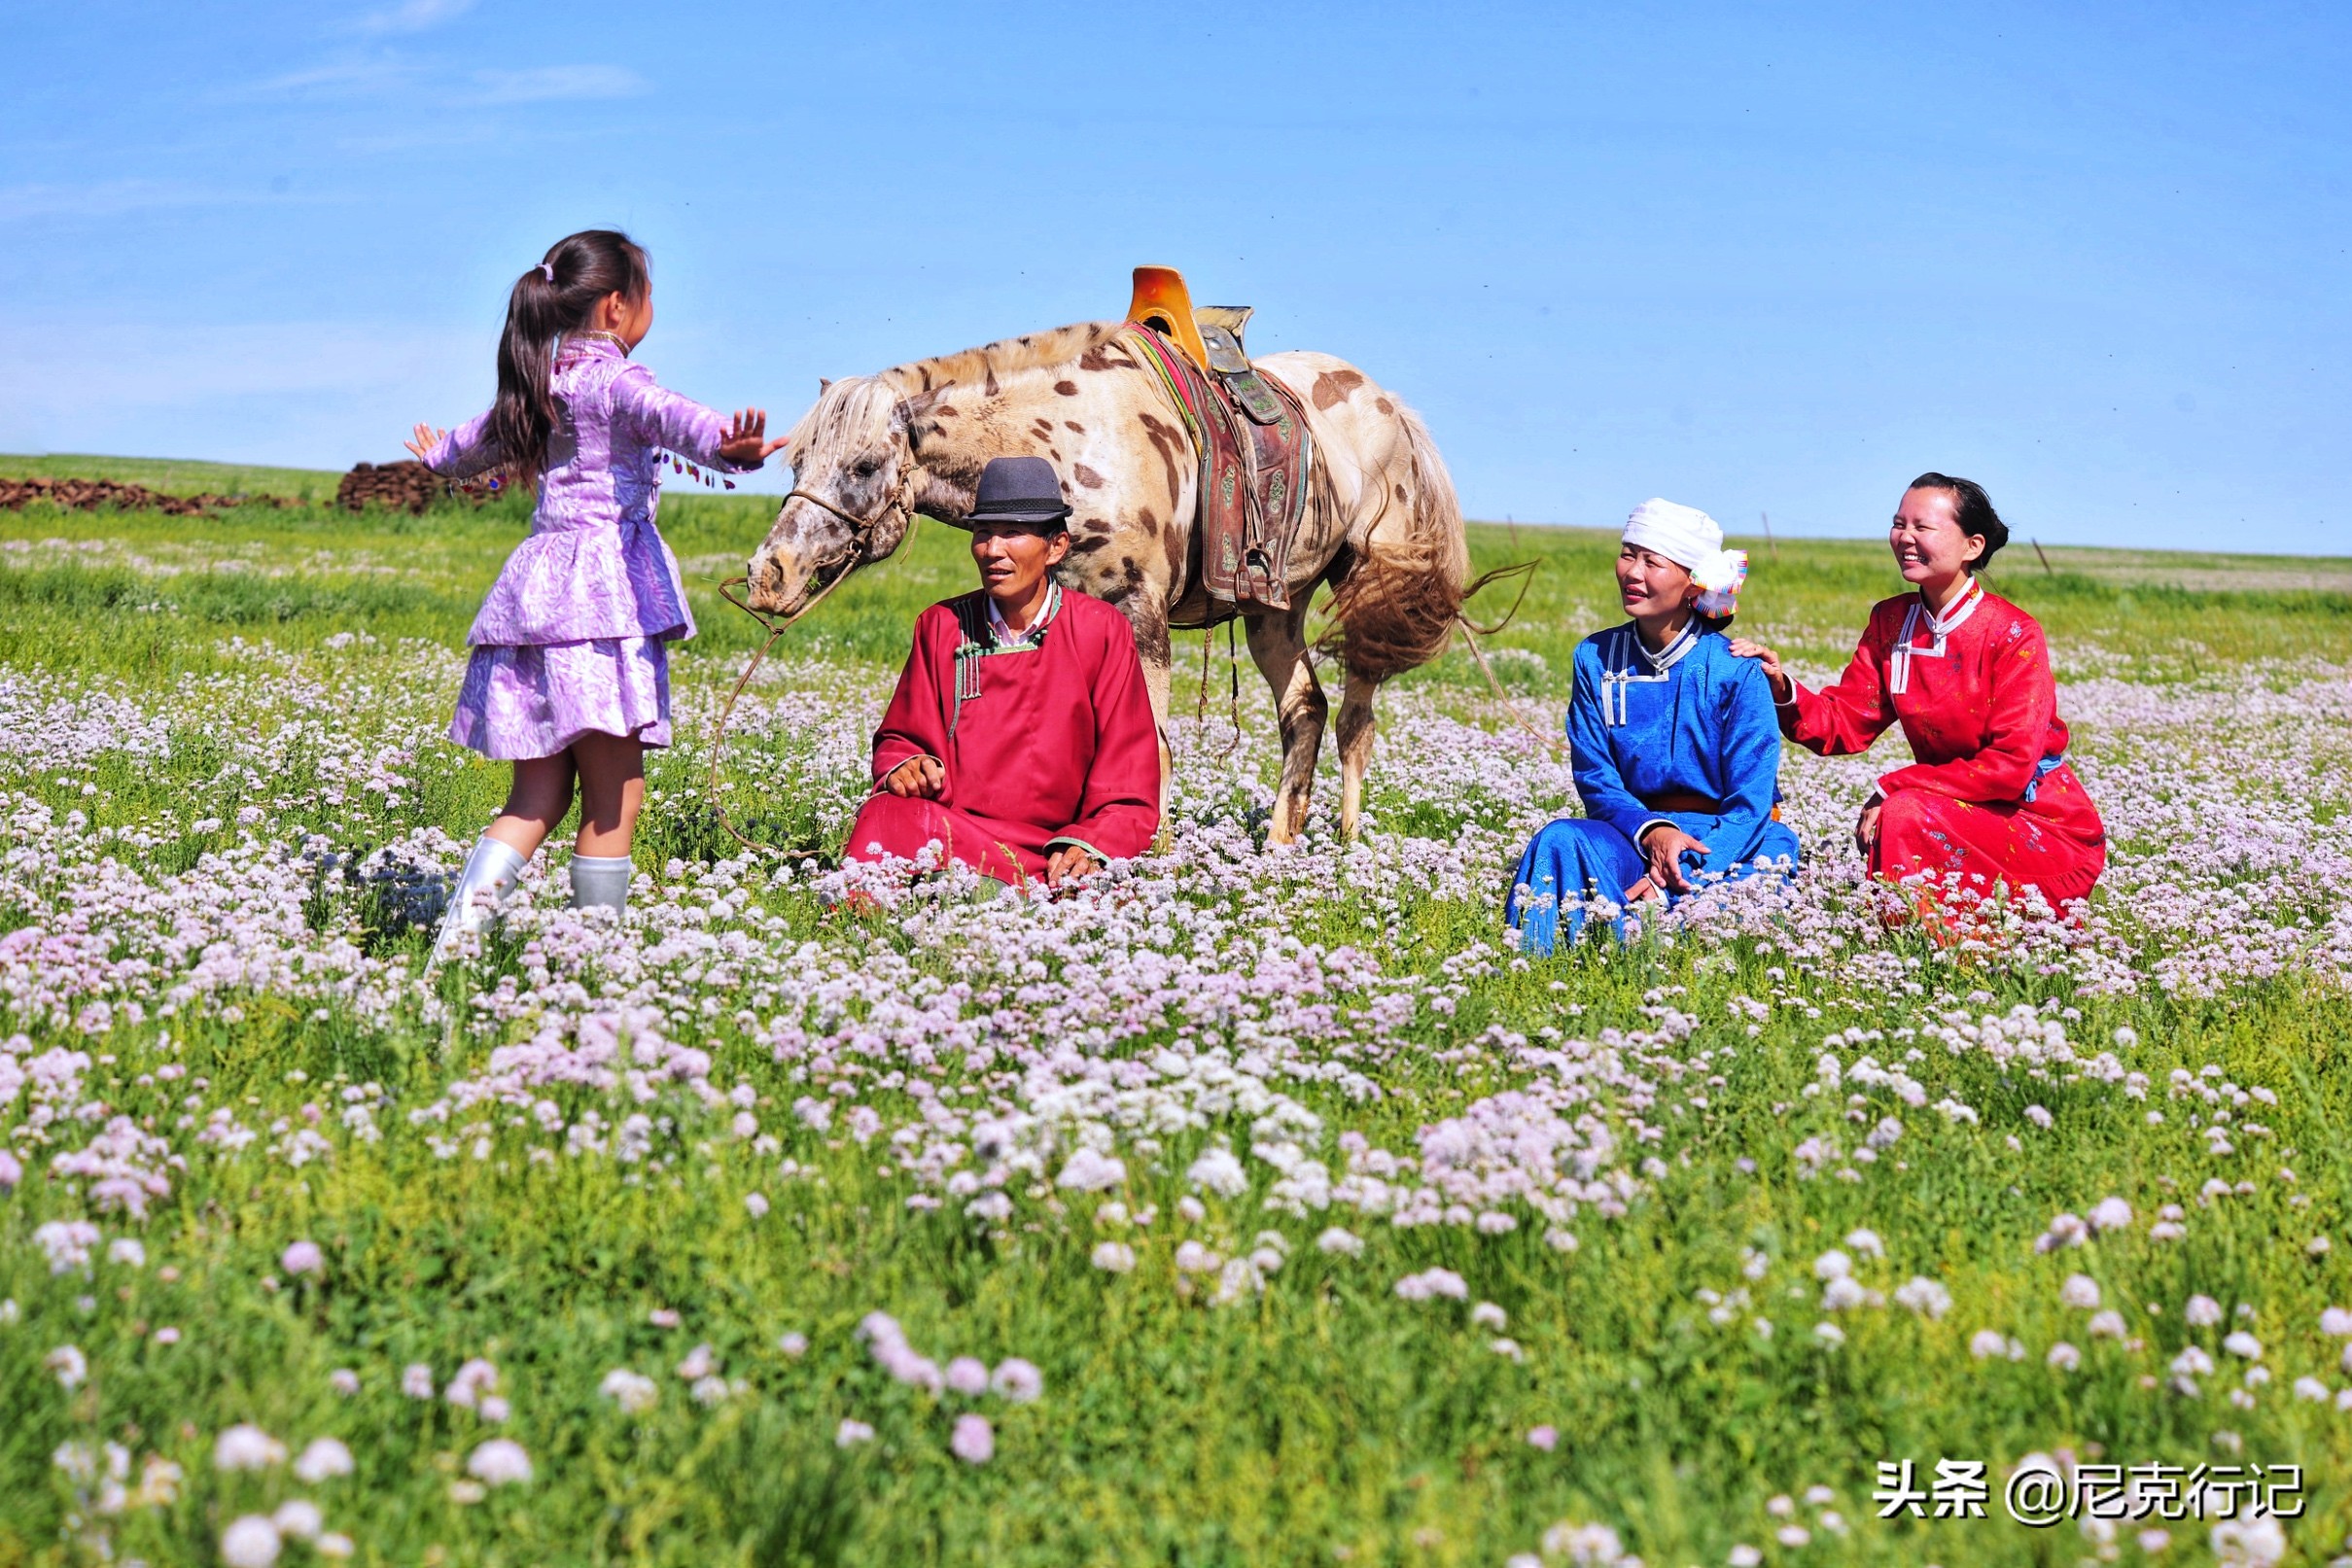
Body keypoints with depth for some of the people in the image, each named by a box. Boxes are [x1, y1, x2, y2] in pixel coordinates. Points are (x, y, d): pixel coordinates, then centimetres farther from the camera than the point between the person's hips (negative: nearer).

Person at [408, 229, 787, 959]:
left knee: (539, 793, 10)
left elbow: (488, 433, 40)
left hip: (538, 590, 9)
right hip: (601, 594, -9)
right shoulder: (612, 380, -6)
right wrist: (721, 441, -52)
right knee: (614, 796, -3)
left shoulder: (545, 383, 19)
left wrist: (442, 455, 64)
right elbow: (662, 414, -31)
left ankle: (461, 920, -3)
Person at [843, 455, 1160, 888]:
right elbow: (900, 739, 17)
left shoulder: (1102, 631, 7)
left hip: (1053, 856, -1)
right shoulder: (942, 626, 12)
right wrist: (904, 767, -8)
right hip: (943, 832, 2)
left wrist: (1089, 846, -15)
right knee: (888, 812, -33)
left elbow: (1130, 787, 5)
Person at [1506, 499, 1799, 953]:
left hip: (1729, 842, -2)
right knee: (1561, 840, -29)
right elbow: (1595, 778, 2)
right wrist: (1651, 830, -20)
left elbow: (1749, 802, -10)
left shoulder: (1736, 671, -7)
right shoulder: (1595, 658, 3)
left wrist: (1682, 878, -25)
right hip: (1634, 831, 3)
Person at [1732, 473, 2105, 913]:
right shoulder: (1890, 621, 4)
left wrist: (1895, 788, -20)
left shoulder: (2013, 634, -15)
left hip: (2045, 828, -6)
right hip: (1956, 817, 6)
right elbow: (1844, 724, 2)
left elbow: (2011, 764, -19)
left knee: (1905, 816, -30)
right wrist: (1783, 690, -18)